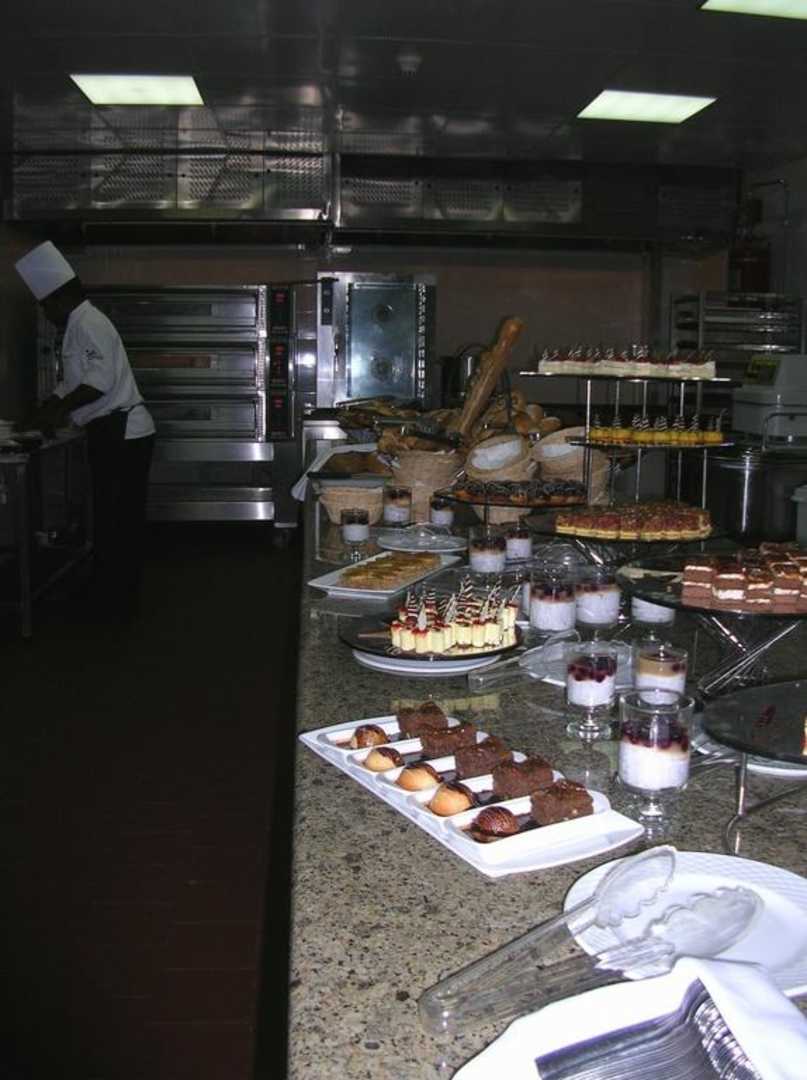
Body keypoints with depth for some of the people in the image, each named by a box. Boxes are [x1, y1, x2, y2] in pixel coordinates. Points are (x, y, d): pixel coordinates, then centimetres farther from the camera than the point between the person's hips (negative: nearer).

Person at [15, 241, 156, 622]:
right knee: (114, 519, 15)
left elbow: (101, 380, -24)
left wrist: (57, 410, -17)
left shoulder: (88, 323, -13)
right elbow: (71, 383, 26)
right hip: (115, 434, 10)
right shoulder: (80, 325, 20)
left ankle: (116, 603, 5)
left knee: (116, 521, -3)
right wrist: (40, 416, 20)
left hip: (121, 434, -10)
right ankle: (113, 598, 25)